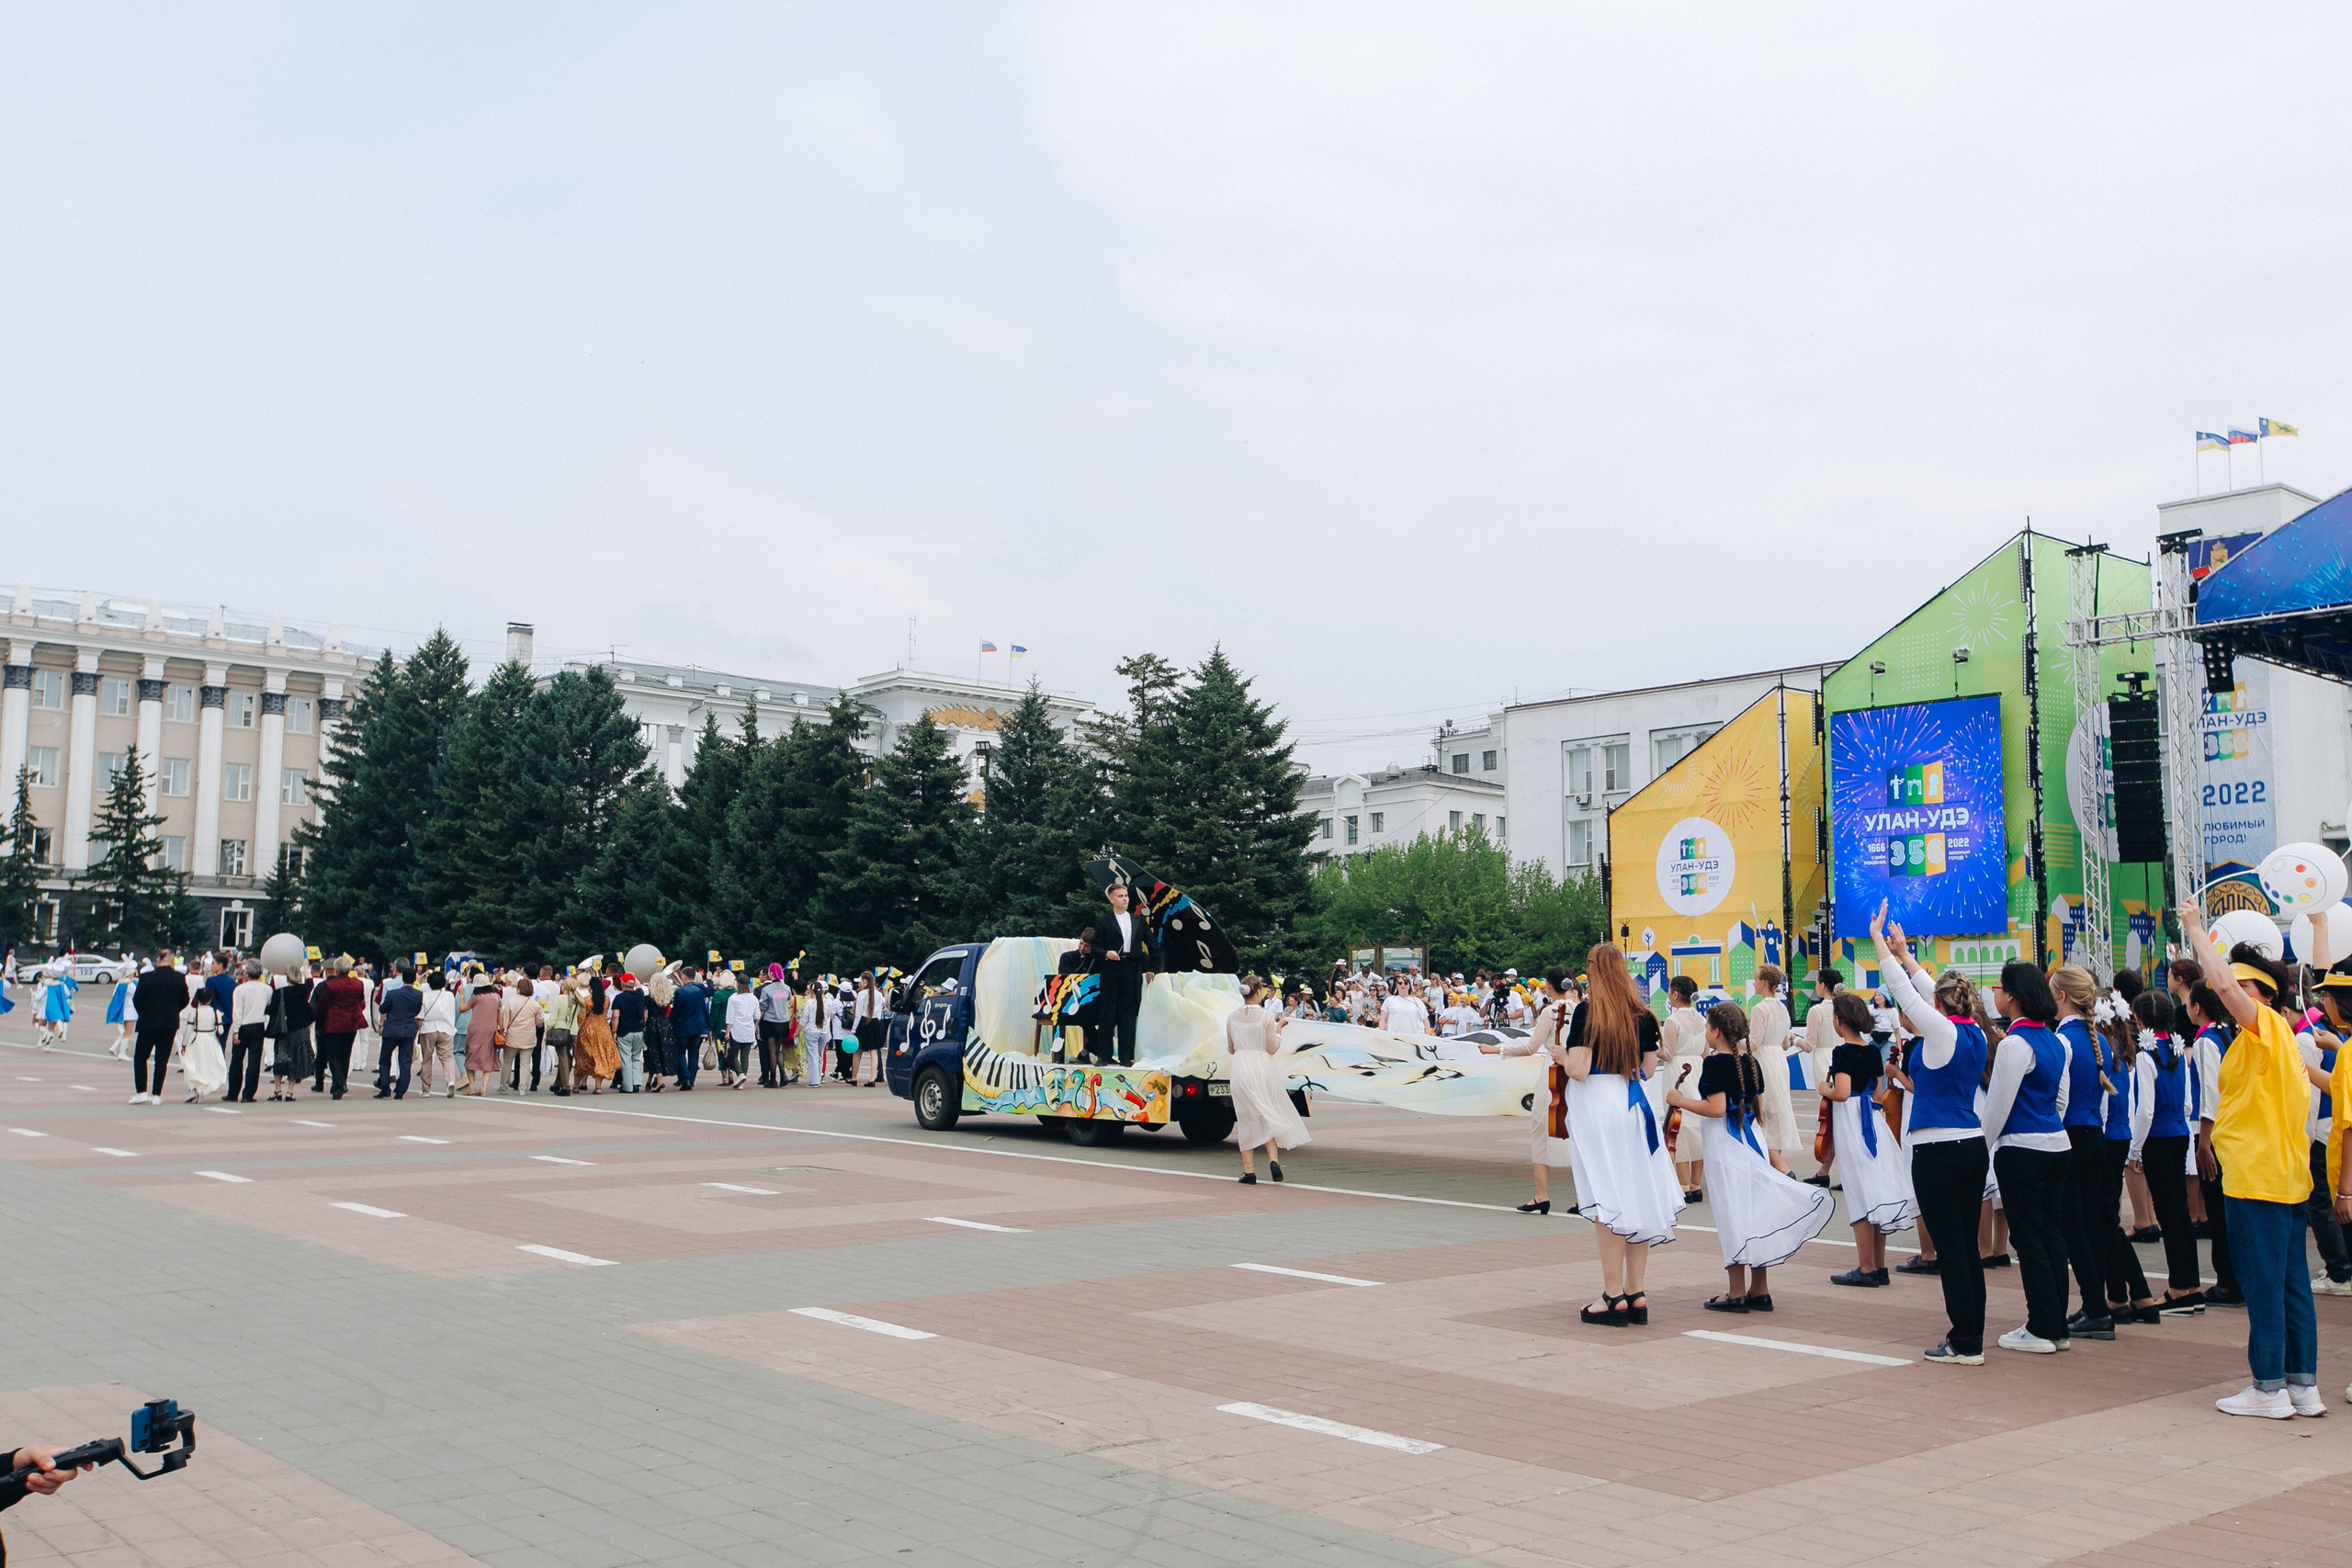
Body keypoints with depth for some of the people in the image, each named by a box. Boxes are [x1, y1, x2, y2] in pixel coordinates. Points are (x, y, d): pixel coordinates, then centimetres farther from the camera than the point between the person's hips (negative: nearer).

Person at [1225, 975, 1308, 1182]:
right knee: (1269, 1115, 10)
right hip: (1262, 1068, -2)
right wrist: (1279, 1027, 5)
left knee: (1246, 1119, 7)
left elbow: (1230, 1049, 10)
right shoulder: (1266, 1017, -8)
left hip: (1239, 1069, 2)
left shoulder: (1232, 1017, 3)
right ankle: (1273, 1159, -7)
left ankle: (1248, 1171, 5)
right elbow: (1272, 1048, -7)